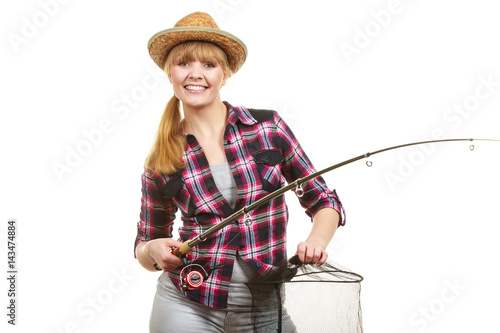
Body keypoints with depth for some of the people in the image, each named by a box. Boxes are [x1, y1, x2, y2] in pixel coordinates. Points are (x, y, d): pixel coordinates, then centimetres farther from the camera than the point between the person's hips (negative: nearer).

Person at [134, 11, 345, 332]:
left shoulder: (268, 127, -4)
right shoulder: (160, 166, -1)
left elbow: (325, 201, 3)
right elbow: (144, 246, 11)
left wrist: (316, 240, -16)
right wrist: (154, 251, -11)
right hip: (187, 306, 0)